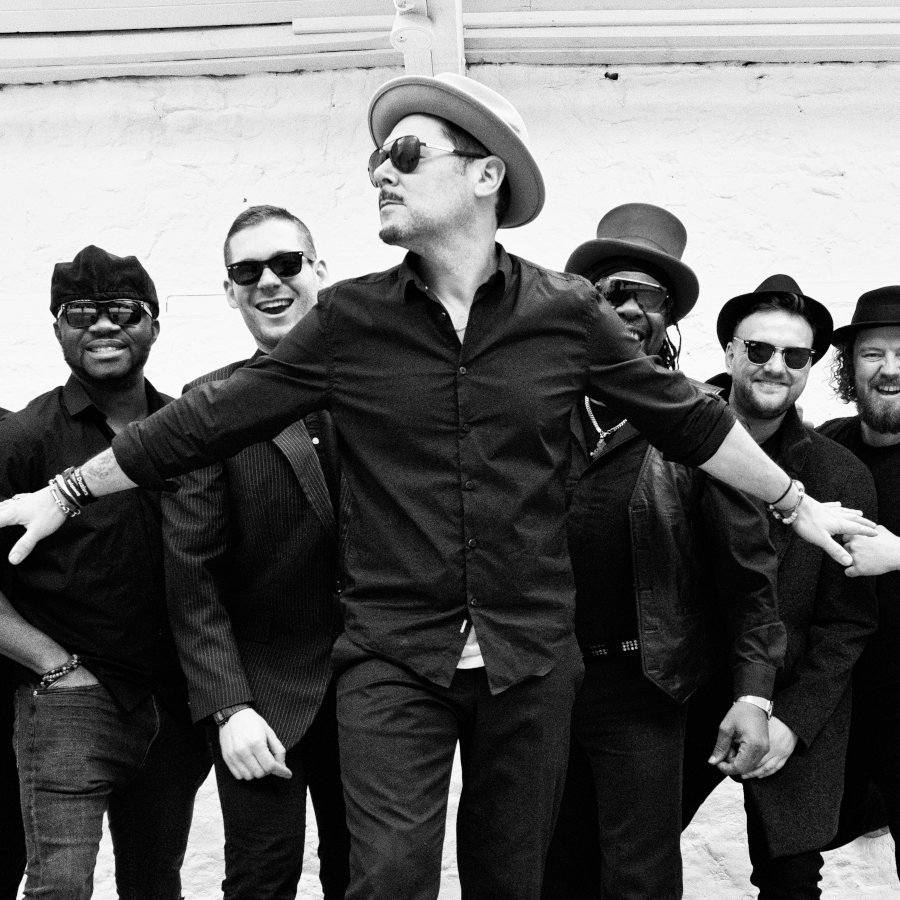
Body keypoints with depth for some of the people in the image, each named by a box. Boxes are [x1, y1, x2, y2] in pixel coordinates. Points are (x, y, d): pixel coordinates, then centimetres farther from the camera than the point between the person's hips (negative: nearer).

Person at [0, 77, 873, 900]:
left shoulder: (565, 311, -1)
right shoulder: (350, 319, -1)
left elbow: (687, 418, 9)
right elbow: (207, 419, 2)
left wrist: (800, 507, 16)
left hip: (531, 659, 1)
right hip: (392, 660, -1)